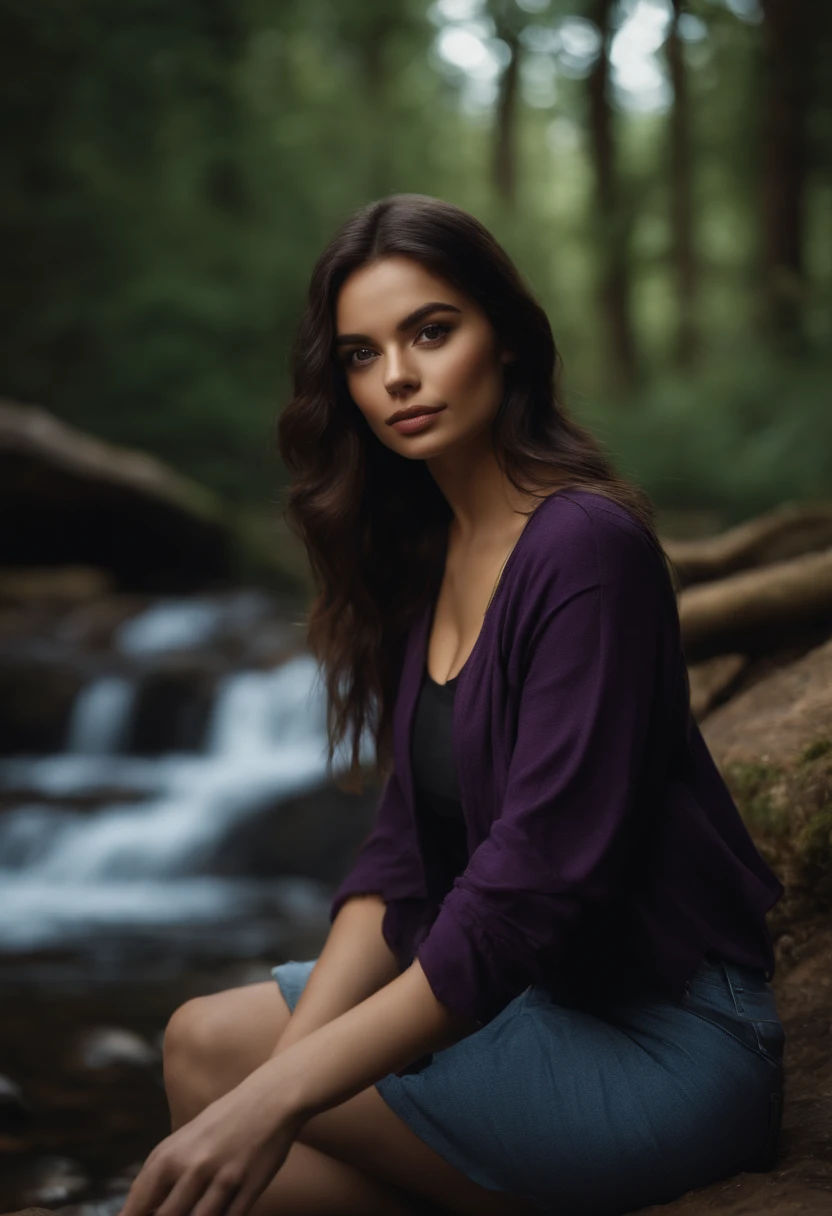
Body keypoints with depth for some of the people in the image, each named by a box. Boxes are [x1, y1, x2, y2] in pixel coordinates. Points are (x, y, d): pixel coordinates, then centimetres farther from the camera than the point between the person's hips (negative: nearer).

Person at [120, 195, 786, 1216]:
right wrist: (294, 1044, -10)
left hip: (662, 1036, -8)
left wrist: (283, 1091, -29)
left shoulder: (588, 547, -19)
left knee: (216, 1064, -13)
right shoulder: (420, 553, 8)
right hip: (521, 983, 8)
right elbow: (406, 840, 6)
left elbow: (537, 883, -26)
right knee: (202, 1041, -3)